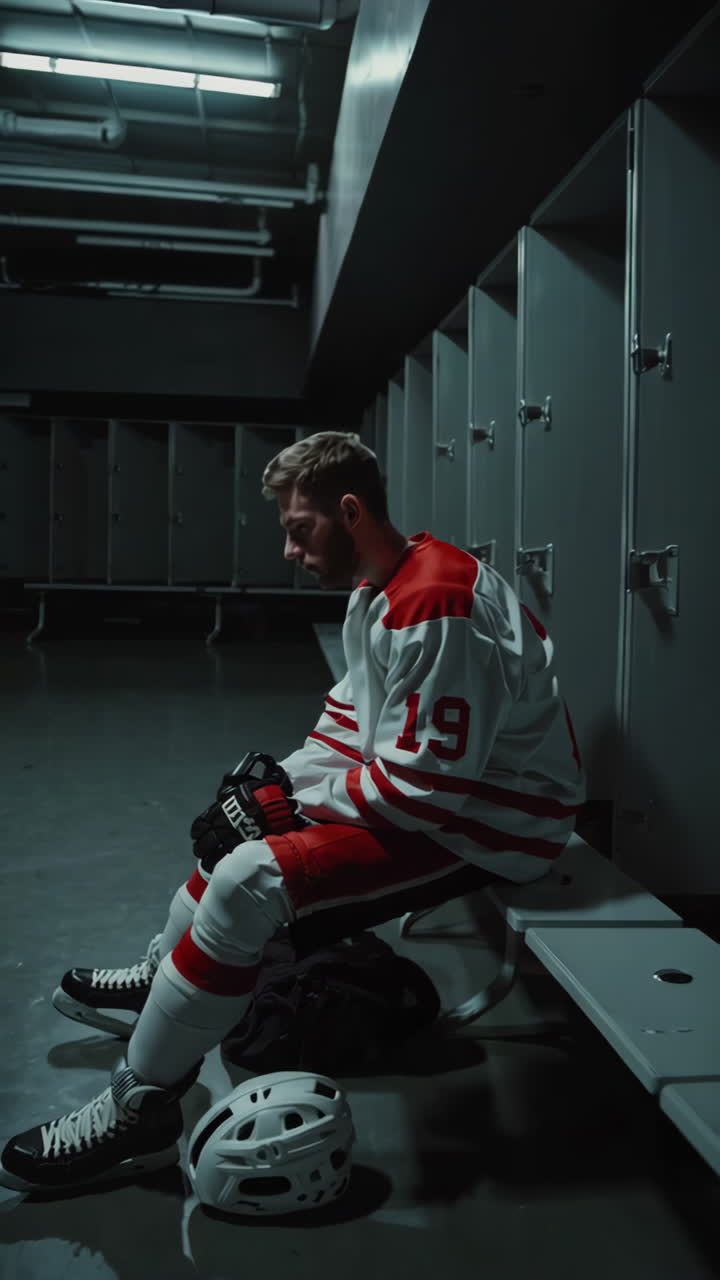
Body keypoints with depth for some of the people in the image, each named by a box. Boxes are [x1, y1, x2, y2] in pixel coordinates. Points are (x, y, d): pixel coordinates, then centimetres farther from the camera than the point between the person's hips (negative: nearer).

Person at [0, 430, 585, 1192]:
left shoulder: (435, 605, -26)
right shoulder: (375, 591, 7)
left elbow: (426, 785, -27)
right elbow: (351, 717, 15)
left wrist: (295, 802, -15)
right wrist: (284, 782, 0)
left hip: (489, 824, -10)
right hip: (429, 783, 10)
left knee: (251, 883, -21)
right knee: (243, 816, 18)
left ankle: (139, 1111, -7)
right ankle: (162, 978, 34)